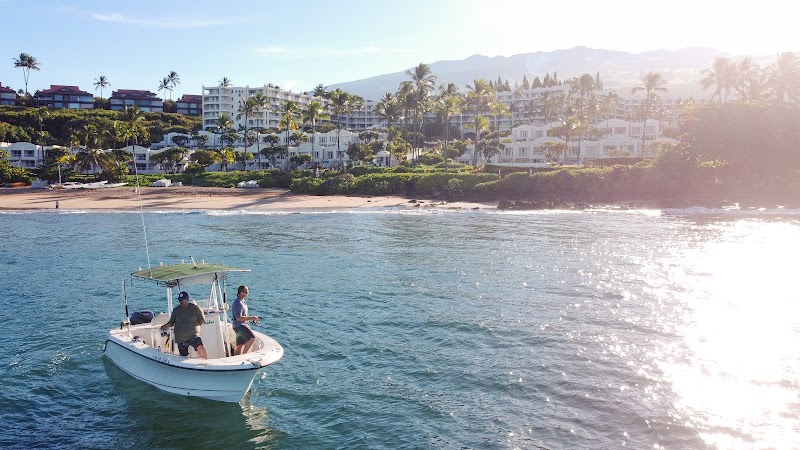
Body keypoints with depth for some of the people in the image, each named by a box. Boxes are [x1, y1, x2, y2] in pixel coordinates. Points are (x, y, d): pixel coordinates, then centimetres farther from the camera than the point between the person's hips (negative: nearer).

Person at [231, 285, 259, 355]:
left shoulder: (242, 302, 18)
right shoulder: (238, 303, -16)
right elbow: (239, 318, -25)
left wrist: (252, 320, 15)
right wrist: (251, 318, -23)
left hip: (243, 325, 11)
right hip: (239, 326, -11)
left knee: (239, 345, 12)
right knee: (252, 338, -24)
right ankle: (244, 354, -17)